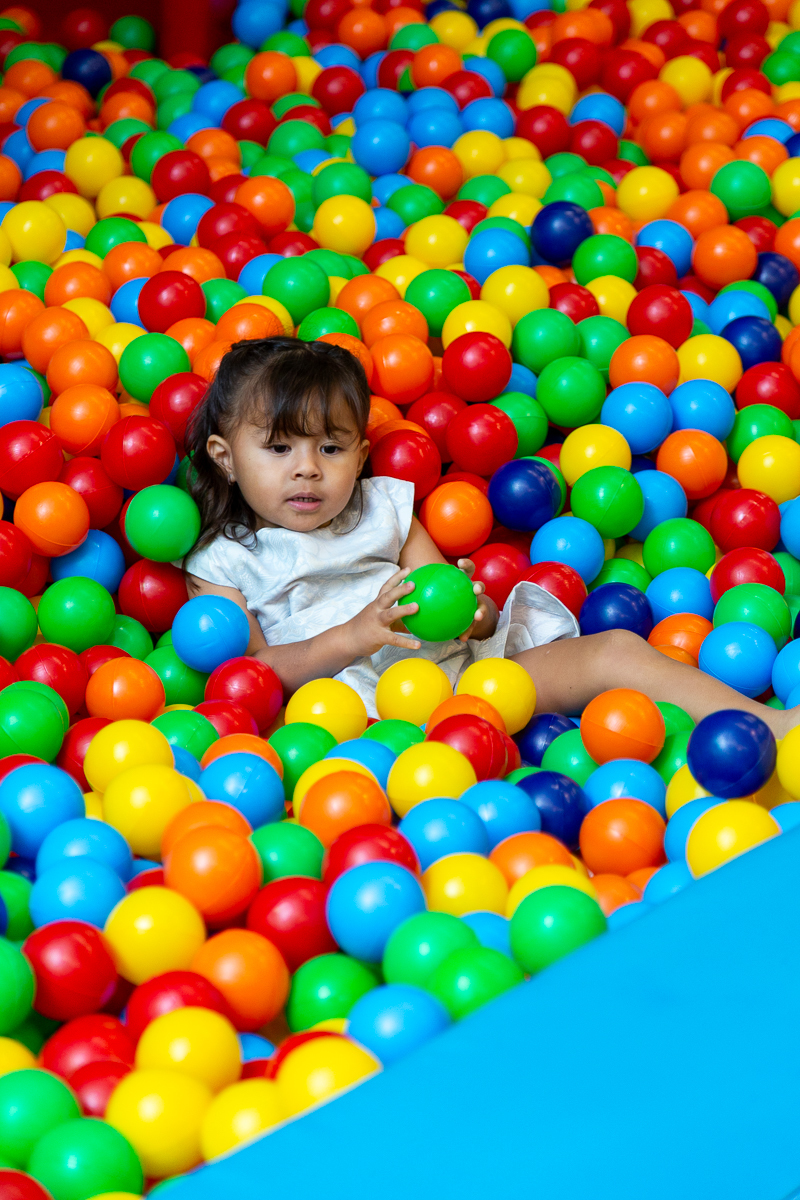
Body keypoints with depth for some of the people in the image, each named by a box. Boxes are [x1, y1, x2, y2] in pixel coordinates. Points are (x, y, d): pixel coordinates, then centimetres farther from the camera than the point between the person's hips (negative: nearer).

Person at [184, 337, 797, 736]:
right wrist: (351, 637, -20)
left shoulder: (382, 510, 24)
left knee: (616, 650, -13)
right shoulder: (222, 564, 11)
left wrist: (471, 612, -9)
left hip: (459, 663, 5)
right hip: (360, 700, -5)